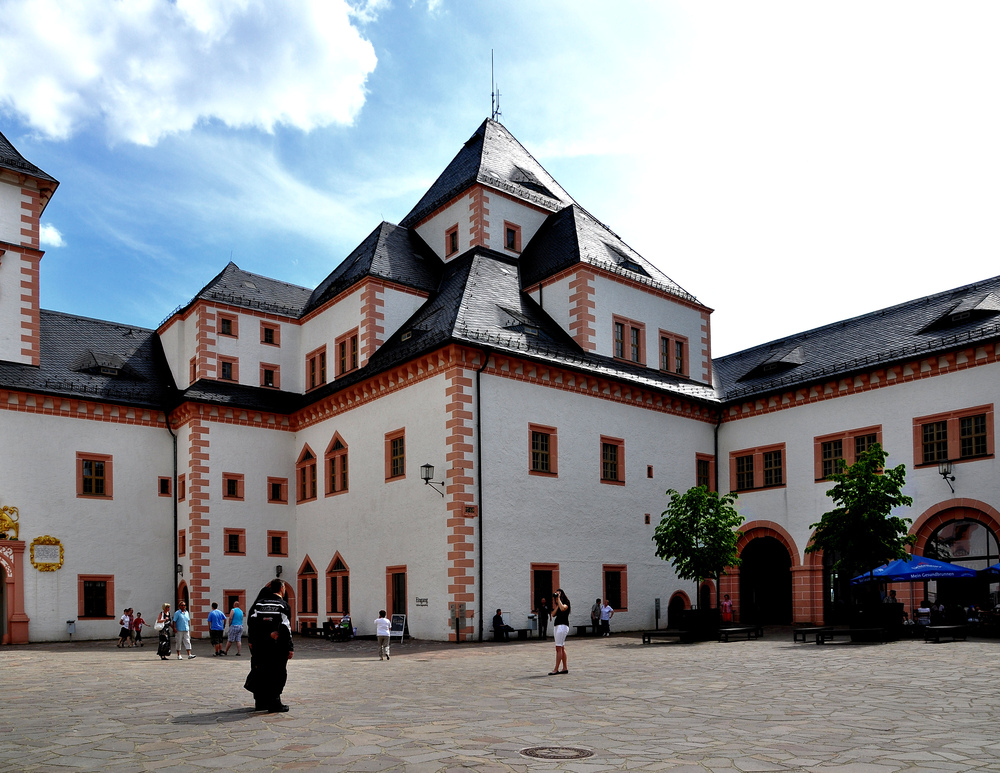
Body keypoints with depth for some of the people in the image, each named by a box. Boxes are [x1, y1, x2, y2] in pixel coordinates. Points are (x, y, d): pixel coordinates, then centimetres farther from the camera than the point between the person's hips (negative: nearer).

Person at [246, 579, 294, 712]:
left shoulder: (259, 603, 8)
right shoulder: (283, 605, -6)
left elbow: (251, 621, 3)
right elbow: (286, 628, -10)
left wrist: (251, 640, 7)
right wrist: (290, 648, -7)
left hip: (259, 645, 5)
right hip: (277, 646, -5)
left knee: (260, 672, 13)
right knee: (277, 673, 3)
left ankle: (260, 702, 19)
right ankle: (274, 703, 2)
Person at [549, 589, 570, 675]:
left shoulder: (566, 603, -5)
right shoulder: (557, 605, 17)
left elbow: (562, 608, -28)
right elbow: (553, 614, 3)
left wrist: (558, 599, -16)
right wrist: (555, 603, -4)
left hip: (563, 626, -9)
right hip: (556, 626, 9)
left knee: (559, 648, -11)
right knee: (562, 648, 9)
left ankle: (556, 669, -13)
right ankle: (565, 668, 12)